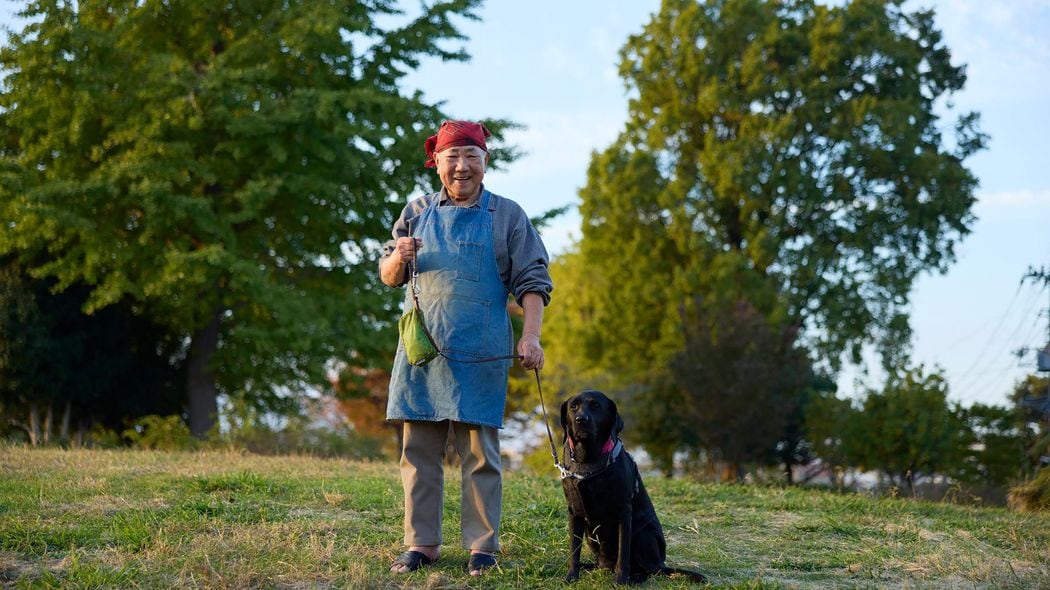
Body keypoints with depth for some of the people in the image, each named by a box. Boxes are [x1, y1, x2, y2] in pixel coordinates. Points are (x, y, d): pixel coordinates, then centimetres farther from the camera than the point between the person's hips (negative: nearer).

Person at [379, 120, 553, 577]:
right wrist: (399, 258, -7)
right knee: (418, 451, 3)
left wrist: (531, 336, -11)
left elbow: (532, 281, 3)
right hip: (421, 347, 3)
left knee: (480, 453, -1)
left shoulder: (507, 216, 6)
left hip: (481, 353, -3)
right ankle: (421, 544, 9)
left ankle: (482, 547, 3)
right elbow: (388, 278, 17)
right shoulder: (417, 213, 13)